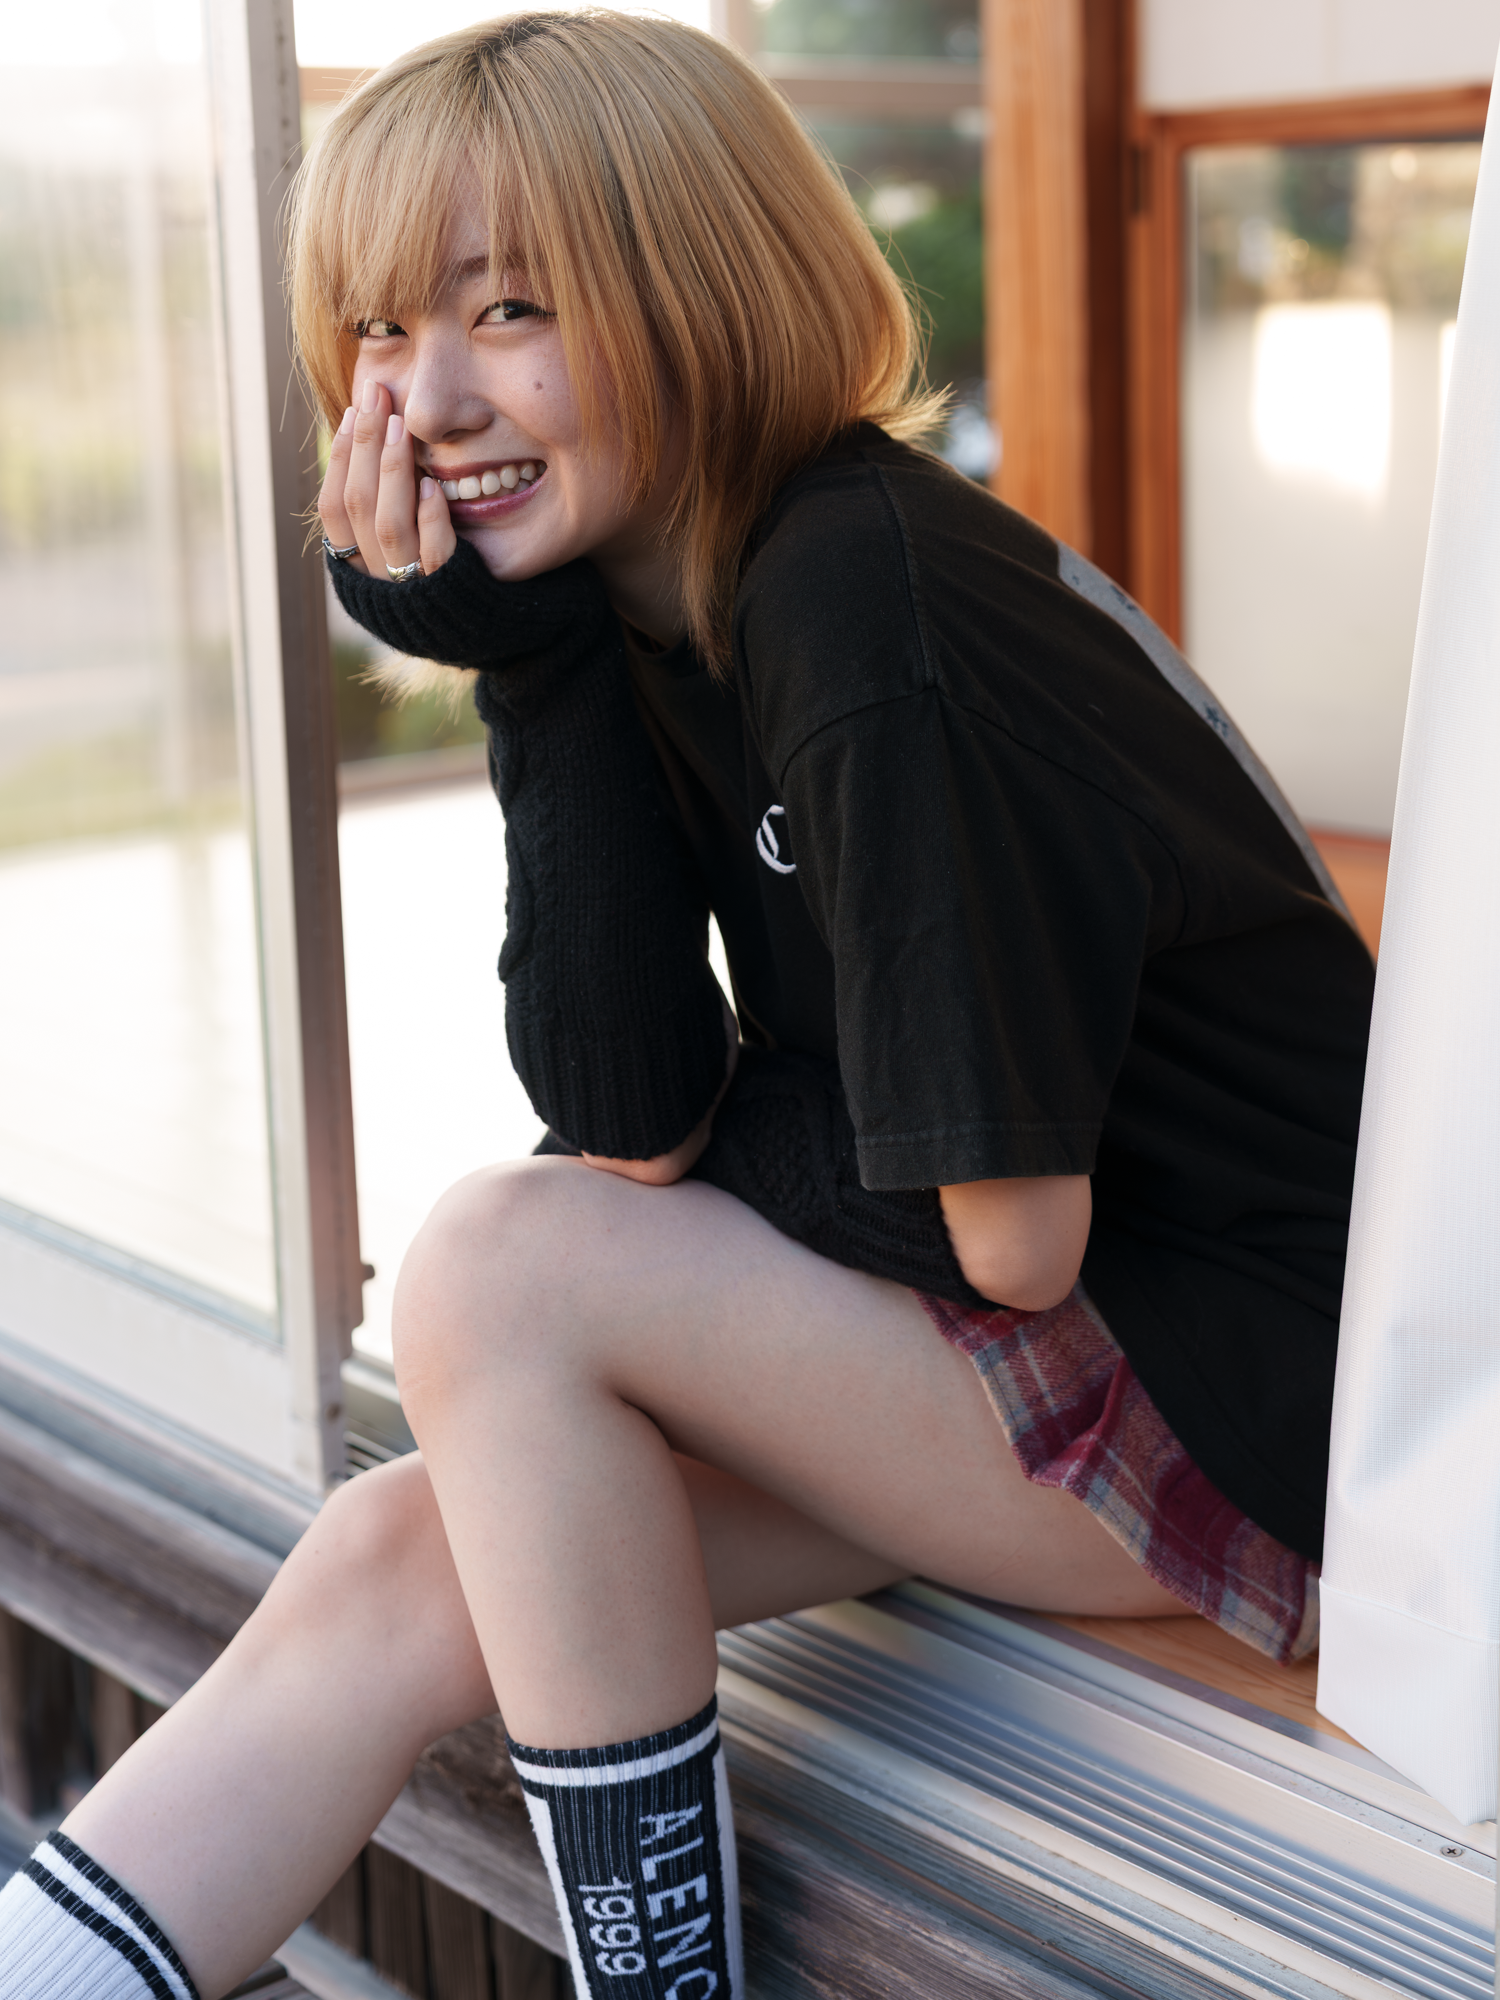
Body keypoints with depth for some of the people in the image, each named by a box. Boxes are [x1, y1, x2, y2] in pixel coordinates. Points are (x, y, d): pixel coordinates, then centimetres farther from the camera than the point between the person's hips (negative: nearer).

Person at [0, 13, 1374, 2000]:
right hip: (1024, 1360, 8)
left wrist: (703, 1127, -4)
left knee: (504, 1267, -19)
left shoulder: (862, 600, -24)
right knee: (397, 1567, -4)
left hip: (1268, 1393, -8)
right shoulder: (638, 602, 2)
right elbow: (634, 1112, -7)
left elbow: (1009, 1233, -22)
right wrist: (533, 671, -13)